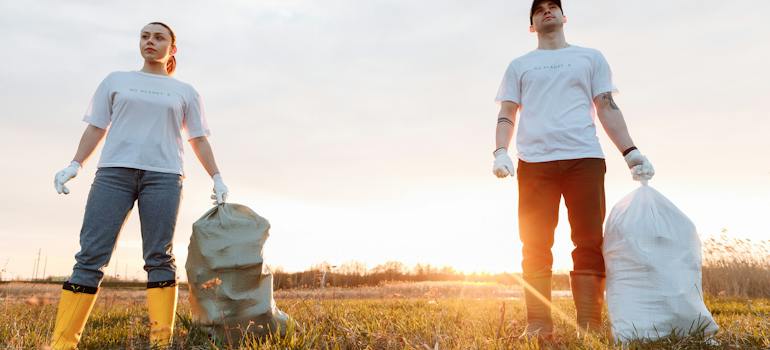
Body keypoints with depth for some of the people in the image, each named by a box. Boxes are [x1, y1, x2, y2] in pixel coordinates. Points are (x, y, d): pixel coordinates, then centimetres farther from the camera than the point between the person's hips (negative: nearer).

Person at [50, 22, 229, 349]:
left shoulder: (185, 92, 18)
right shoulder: (116, 80, 20)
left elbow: (199, 140, 16)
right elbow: (96, 128, 17)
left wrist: (217, 177, 6)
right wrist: (74, 165, 3)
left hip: (163, 175, -1)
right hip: (114, 172, 1)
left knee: (159, 257, -6)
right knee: (91, 255, -6)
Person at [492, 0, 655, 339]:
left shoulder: (590, 57, 21)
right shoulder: (519, 65, 20)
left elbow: (607, 108, 13)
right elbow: (506, 116, 12)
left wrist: (630, 152, 1)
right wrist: (500, 152, -6)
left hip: (584, 158, 1)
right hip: (534, 162, 0)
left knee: (590, 242, -4)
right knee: (535, 246, -4)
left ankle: (589, 325, 0)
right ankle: (538, 325, 1)